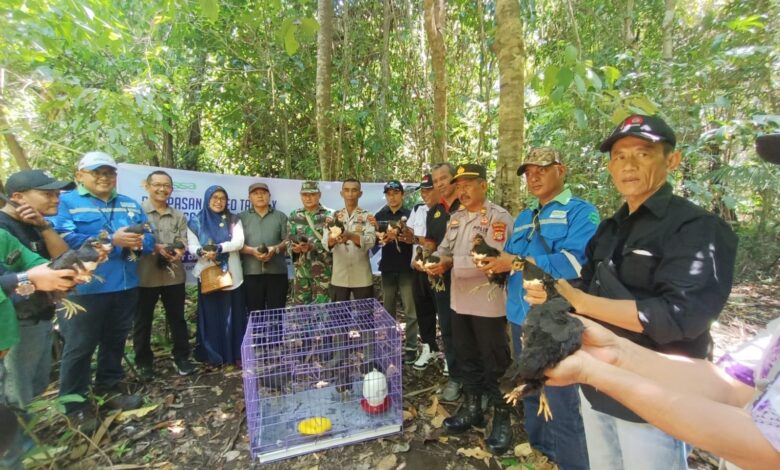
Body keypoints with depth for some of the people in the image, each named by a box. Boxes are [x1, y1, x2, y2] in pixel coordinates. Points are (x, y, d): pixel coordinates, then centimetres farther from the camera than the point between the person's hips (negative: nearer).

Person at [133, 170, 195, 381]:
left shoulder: (178, 216, 11)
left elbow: (184, 243, 4)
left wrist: (178, 252, -16)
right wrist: (155, 248, -20)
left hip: (174, 275, 3)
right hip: (145, 275, -2)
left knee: (177, 318, 11)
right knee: (143, 321, 10)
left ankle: (181, 357, 23)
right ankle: (143, 362, 25)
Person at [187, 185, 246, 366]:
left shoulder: (233, 220, 6)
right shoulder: (196, 222, 7)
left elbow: (239, 242, -7)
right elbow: (192, 245, 1)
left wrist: (218, 248, -21)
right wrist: (202, 252, -21)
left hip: (231, 274, 0)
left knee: (232, 314, 3)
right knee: (210, 314, 3)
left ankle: (235, 353, 12)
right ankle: (212, 355, 16)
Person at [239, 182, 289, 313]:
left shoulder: (280, 216, 13)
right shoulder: (242, 217, 11)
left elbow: (288, 240, 5)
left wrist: (275, 249, -13)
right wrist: (252, 251, -16)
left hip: (277, 271, 0)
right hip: (251, 272, 0)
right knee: (254, 311, 6)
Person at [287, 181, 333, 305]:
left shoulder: (328, 215, -1)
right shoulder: (294, 216, 8)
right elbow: (289, 240, 8)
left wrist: (311, 247, -22)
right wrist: (294, 248, -14)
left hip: (323, 270, -3)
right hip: (300, 270, 3)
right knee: (300, 304, 11)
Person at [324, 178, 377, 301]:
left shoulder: (367, 216, 0)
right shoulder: (334, 216, 7)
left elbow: (371, 241, -14)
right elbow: (325, 242, -4)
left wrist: (351, 236, -32)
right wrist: (333, 239, -28)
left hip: (361, 277, -2)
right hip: (339, 277, 2)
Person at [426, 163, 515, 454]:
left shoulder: (498, 217, -13)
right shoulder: (456, 218, 12)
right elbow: (445, 247, 14)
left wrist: (451, 263, -25)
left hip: (488, 302, -7)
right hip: (460, 300, 7)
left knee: (494, 362, 8)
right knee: (466, 357, 19)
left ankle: (502, 418, 28)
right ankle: (472, 409, 38)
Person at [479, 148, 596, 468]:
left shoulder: (581, 212, -7)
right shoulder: (523, 218, 16)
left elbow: (575, 261, -23)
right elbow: (510, 258, 12)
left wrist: (518, 263, -23)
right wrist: (494, 260, -10)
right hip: (521, 317, 8)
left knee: (561, 403, 2)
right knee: (530, 393, 23)